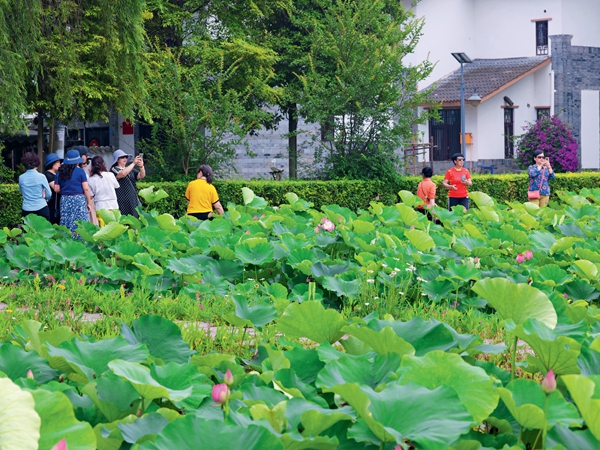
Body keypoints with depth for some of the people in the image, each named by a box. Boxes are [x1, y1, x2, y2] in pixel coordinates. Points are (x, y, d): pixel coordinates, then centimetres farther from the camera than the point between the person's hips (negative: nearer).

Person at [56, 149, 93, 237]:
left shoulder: (60, 172, 6)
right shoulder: (80, 171, -5)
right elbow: (86, 189, -7)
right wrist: (89, 202, 0)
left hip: (64, 200, 4)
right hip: (79, 199, -4)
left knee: (66, 224, 5)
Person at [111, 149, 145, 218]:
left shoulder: (131, 169, 17)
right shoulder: (114, 170, 0)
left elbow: (141, 176, 4)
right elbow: (122, 174, -21)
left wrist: (141, 167, -17)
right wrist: (133, 163, -19)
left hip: (133, 200, 6)